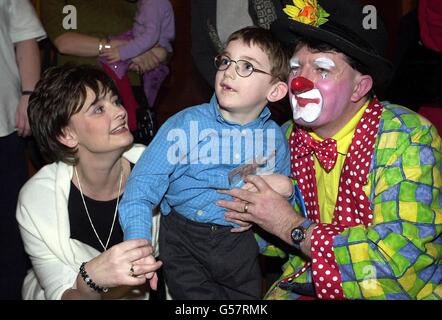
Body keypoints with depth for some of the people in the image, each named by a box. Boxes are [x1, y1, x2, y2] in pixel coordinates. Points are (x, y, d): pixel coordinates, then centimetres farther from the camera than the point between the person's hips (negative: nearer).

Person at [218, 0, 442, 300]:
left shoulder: (409, 138, -18)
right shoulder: (290, 137, -2)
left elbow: (396, 256, -24)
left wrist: (294, 227, -19)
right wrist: (255, 218, -10)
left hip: (402, 290, -3)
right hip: (314, 283, 4)